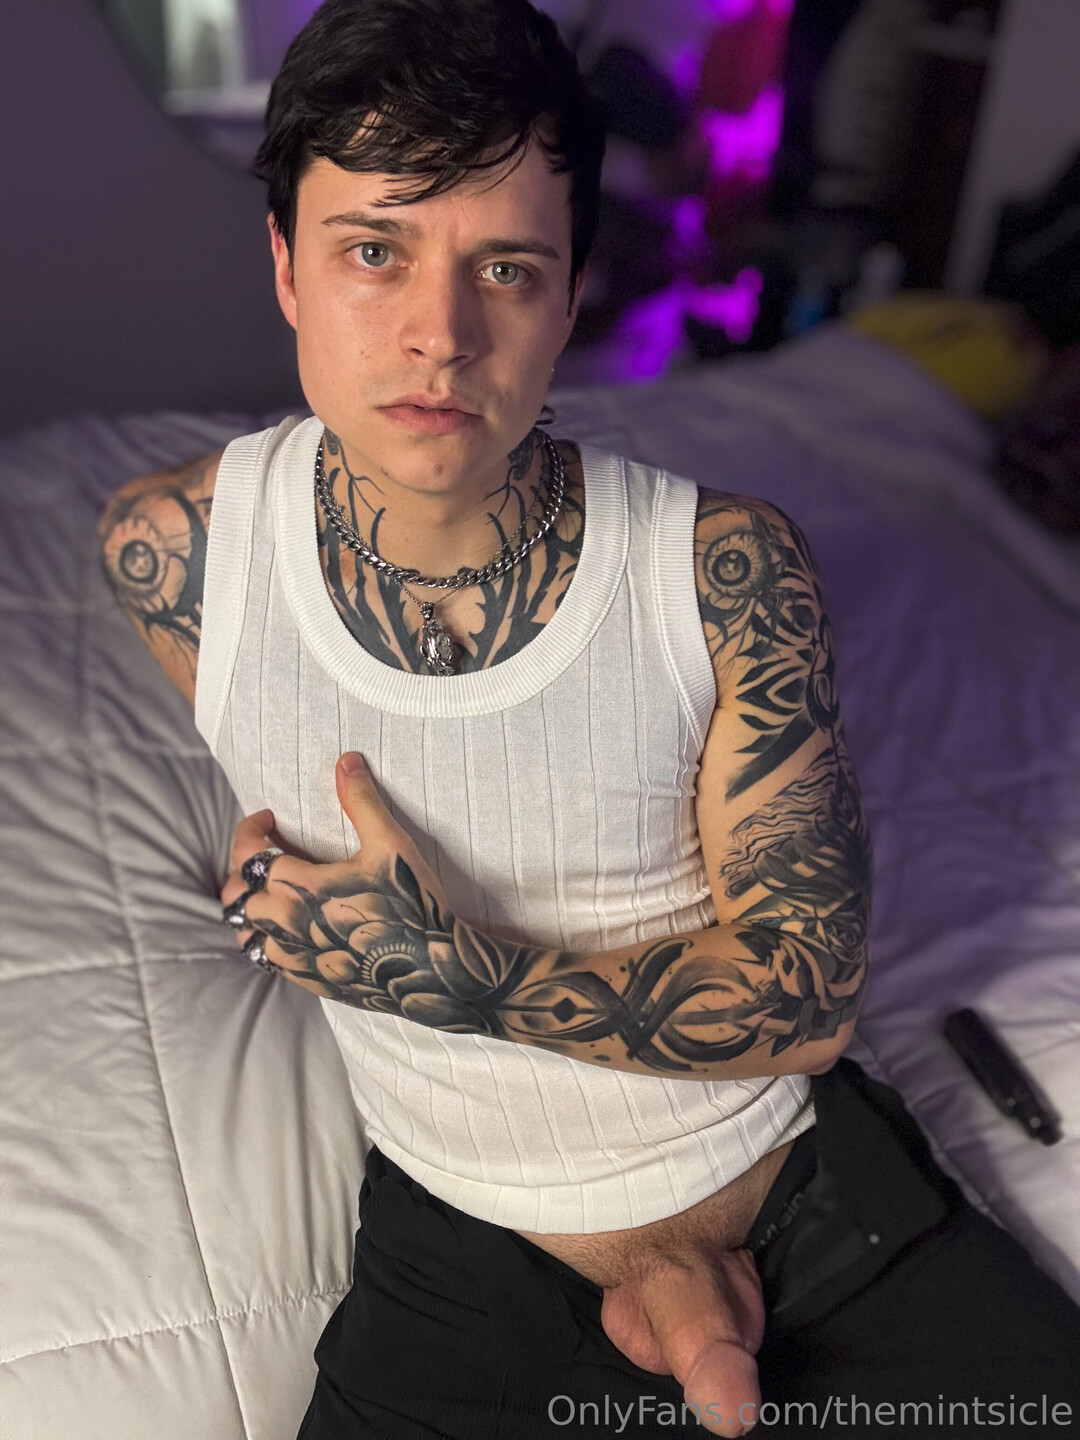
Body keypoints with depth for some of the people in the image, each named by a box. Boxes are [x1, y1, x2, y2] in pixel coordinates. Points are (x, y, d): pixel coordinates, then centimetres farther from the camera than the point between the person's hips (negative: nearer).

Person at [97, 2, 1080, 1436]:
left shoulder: (730, 568, -15)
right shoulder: (171, 551, -11)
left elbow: (810, 995, -11)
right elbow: (325, 908, -5)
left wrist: (460, 974, -24)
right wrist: (618, 1239, -9)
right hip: (472, 1243, 1)